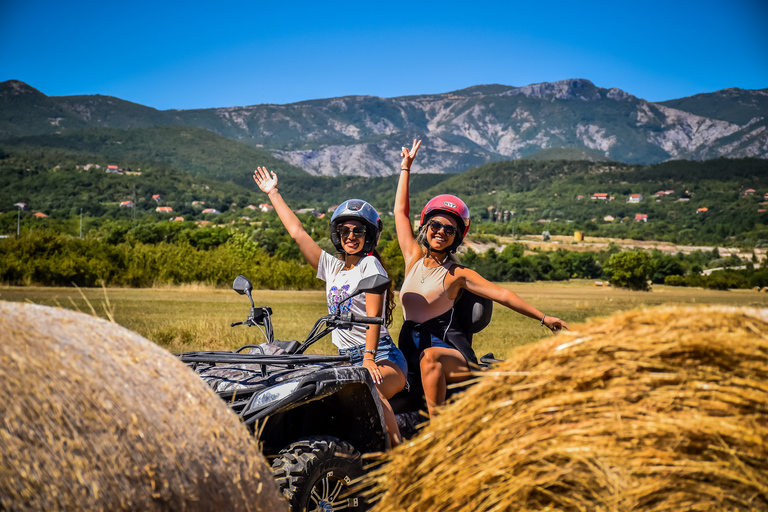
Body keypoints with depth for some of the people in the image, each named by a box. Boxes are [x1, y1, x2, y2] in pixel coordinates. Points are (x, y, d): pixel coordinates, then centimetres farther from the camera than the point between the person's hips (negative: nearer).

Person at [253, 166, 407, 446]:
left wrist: (369, 358, -24)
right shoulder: (332, 267, 17)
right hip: (347, 359, 6)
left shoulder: (370, 265, -1)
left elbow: (373, 316, -12)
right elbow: (297, 232, 22)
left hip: (382, 358, -6)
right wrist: (273, 194, 28)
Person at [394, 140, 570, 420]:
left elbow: (501, 294, -3)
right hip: (410, 347, 5)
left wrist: (543, 317, -9)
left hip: (453, 353, -5)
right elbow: (400, 211, 16)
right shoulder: (414, 257, 10)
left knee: (431, 357, -37)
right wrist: (406, 167, 20)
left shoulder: (458, 274, 0)